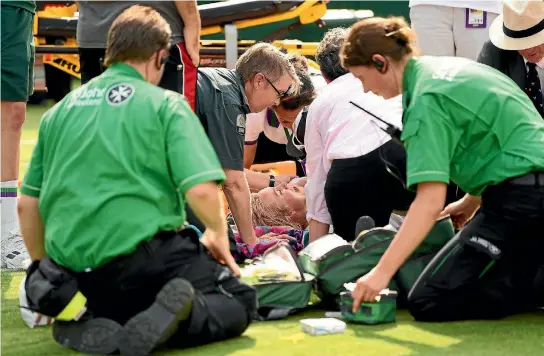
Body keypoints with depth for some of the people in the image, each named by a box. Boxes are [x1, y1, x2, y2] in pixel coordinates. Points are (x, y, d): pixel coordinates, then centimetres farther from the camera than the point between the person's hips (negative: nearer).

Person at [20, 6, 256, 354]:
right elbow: (202, 191, -9)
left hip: (73, 269, 5)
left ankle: (83, 321, -3)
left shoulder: (59, 111, 15)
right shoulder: (165, 105, 0)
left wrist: (43, 267, 30)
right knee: (239, 301, 13)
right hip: (145, 254, -5)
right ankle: (175, 316, -20)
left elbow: (27, 206, 16)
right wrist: (219, 236, 12)